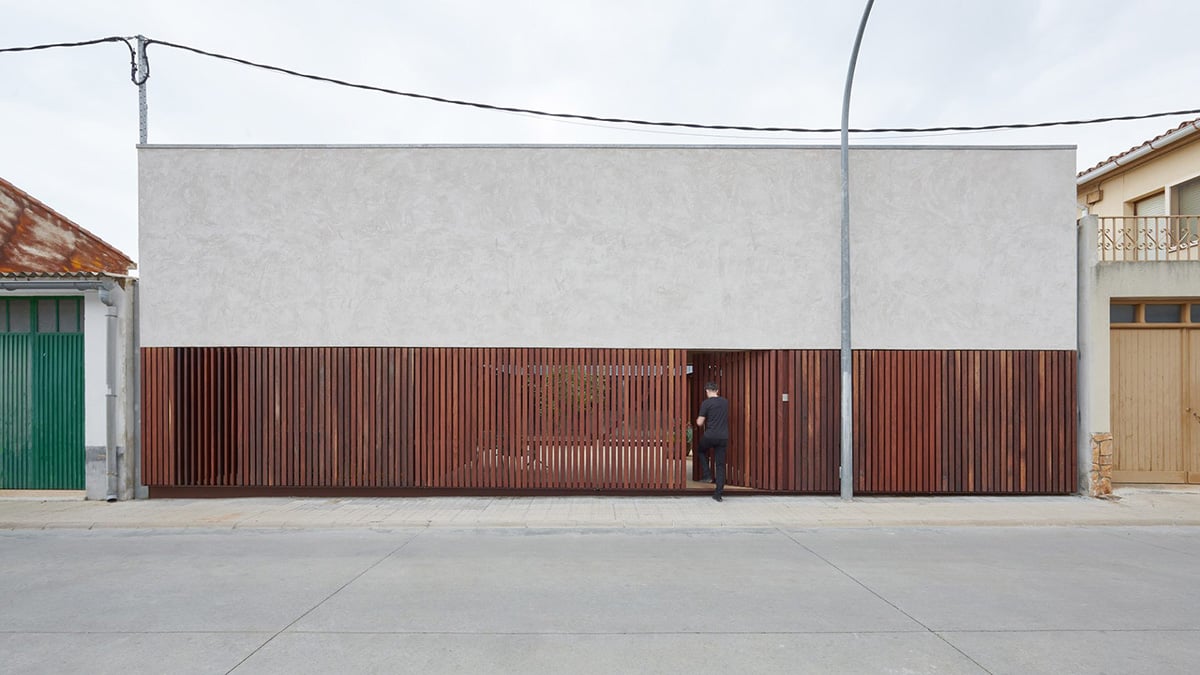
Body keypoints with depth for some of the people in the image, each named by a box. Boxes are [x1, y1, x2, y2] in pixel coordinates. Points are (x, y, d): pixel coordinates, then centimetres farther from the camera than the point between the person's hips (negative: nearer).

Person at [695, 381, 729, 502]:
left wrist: (698, 420, 16)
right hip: (723, 437, 4)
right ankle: (719, 493, 5)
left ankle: (707, 475, 15)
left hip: (710, 436, -4)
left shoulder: (706, 403, -8)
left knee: (700, 451, 27)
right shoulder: (725, 402, 8)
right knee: (720, 464, 7)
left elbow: (700, 423, -6)